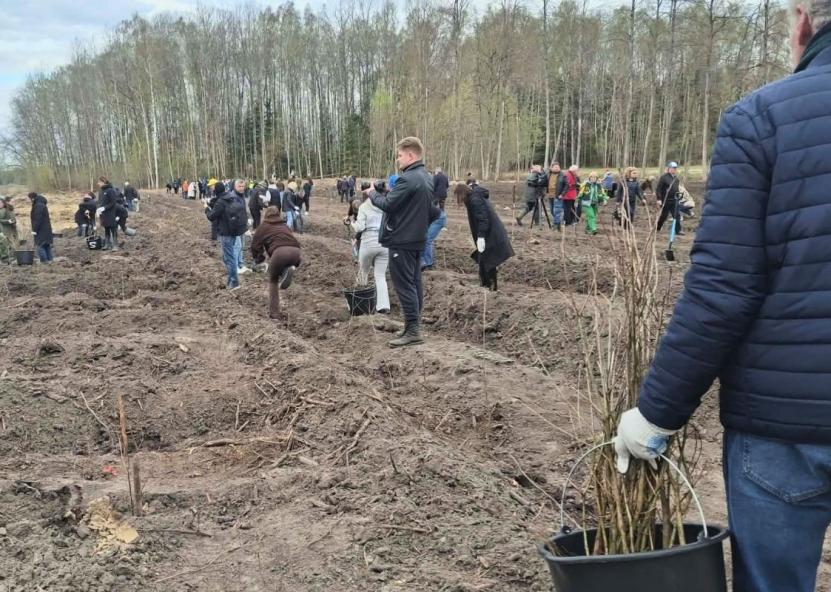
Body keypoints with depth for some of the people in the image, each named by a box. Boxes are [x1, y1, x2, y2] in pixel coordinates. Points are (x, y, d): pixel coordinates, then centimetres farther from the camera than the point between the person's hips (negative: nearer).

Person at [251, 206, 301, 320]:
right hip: (296, 251, 4)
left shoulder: (264, 226, 23)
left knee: (273, 281, 18)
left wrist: (259, 258, 39)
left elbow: (255, 245, 21)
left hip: (280, 251, -4)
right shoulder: (285, 225, 35)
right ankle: (289, 269, -3)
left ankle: (274, 312, 12)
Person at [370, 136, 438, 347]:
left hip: (401, 240, -10)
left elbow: (388, 204, -18)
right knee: (414, 283, 12)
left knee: (404, 285, -6)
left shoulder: (407, 179, -18)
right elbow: (434, 212, 17)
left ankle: (412, 330, -6)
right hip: (417, 239, 10)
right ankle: (415, 326, 18)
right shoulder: (428, 179, 13)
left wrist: (372, 194, -2)